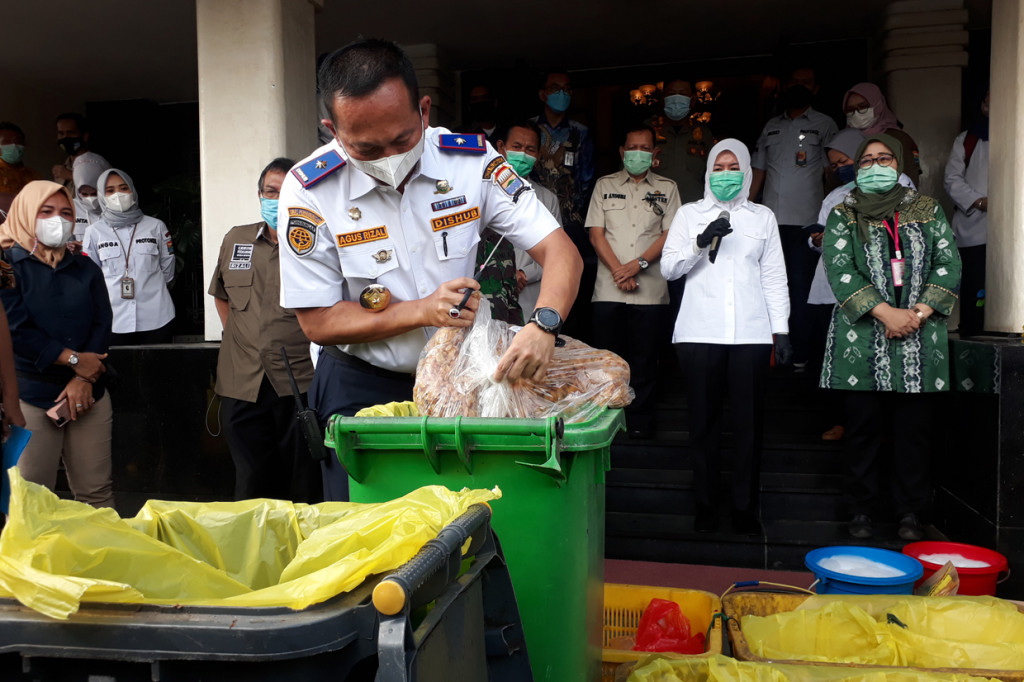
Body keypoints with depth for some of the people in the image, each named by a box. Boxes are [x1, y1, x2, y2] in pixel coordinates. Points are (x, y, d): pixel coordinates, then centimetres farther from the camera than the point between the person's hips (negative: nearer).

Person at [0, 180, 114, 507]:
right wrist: (74, 360, -11)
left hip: (87, 394, 3)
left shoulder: (85, 268, 13)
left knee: (97, 493, 4)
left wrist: (84, 380, -8)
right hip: (29, 396, -3)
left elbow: (102, 324, 5)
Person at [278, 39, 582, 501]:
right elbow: (318, 322, -13)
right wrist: (423, 311, -25)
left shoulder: (472, 162, -13)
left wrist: (544, 325, -35)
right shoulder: (309, 191, -16)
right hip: (363, 387, -1)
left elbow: (560, 251, -15)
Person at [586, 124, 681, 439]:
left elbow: (670, 235, 3)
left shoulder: (667, 188, 12)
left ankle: (640, 422, 13)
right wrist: (619, 271, -8)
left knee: (644, 359, 3)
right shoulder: (605, 185, 12)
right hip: (608, 290, 0)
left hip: (651, 290, 0)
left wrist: (638, 264, -11)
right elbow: (596, 233, 4)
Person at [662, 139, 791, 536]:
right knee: (704, 419, 1)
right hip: (700, 332, -1)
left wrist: (781, 331, 6)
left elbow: (775, 277, 14)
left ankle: (745, 506, 10)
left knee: (749, 420, 0)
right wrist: (701, 243, -12)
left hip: (751, 333, 1)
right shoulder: (689, 214, 13)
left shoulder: (763, 217, 16)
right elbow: (669, 268, 5)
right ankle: (706, 503, 12)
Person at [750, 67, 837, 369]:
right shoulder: (771, 126, 17)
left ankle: (800, 356, 4)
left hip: (804, 221, -4)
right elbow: (758, 171, 17)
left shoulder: (824, 125, 6)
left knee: (800, 287, -2)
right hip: (770, 220, 4)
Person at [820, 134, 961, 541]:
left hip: (919, 340, 2)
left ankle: (910, 513, 14)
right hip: (862, 338, -1)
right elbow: (839, 269, -5)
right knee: (864, 426, 1)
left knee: (914, 426, 2)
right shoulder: (843, 216, 8)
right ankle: (861, 511, 13)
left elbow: (948, 264, 6)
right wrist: (886, 313, -14)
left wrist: (919, 312, -9)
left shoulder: (928, 211, 14)